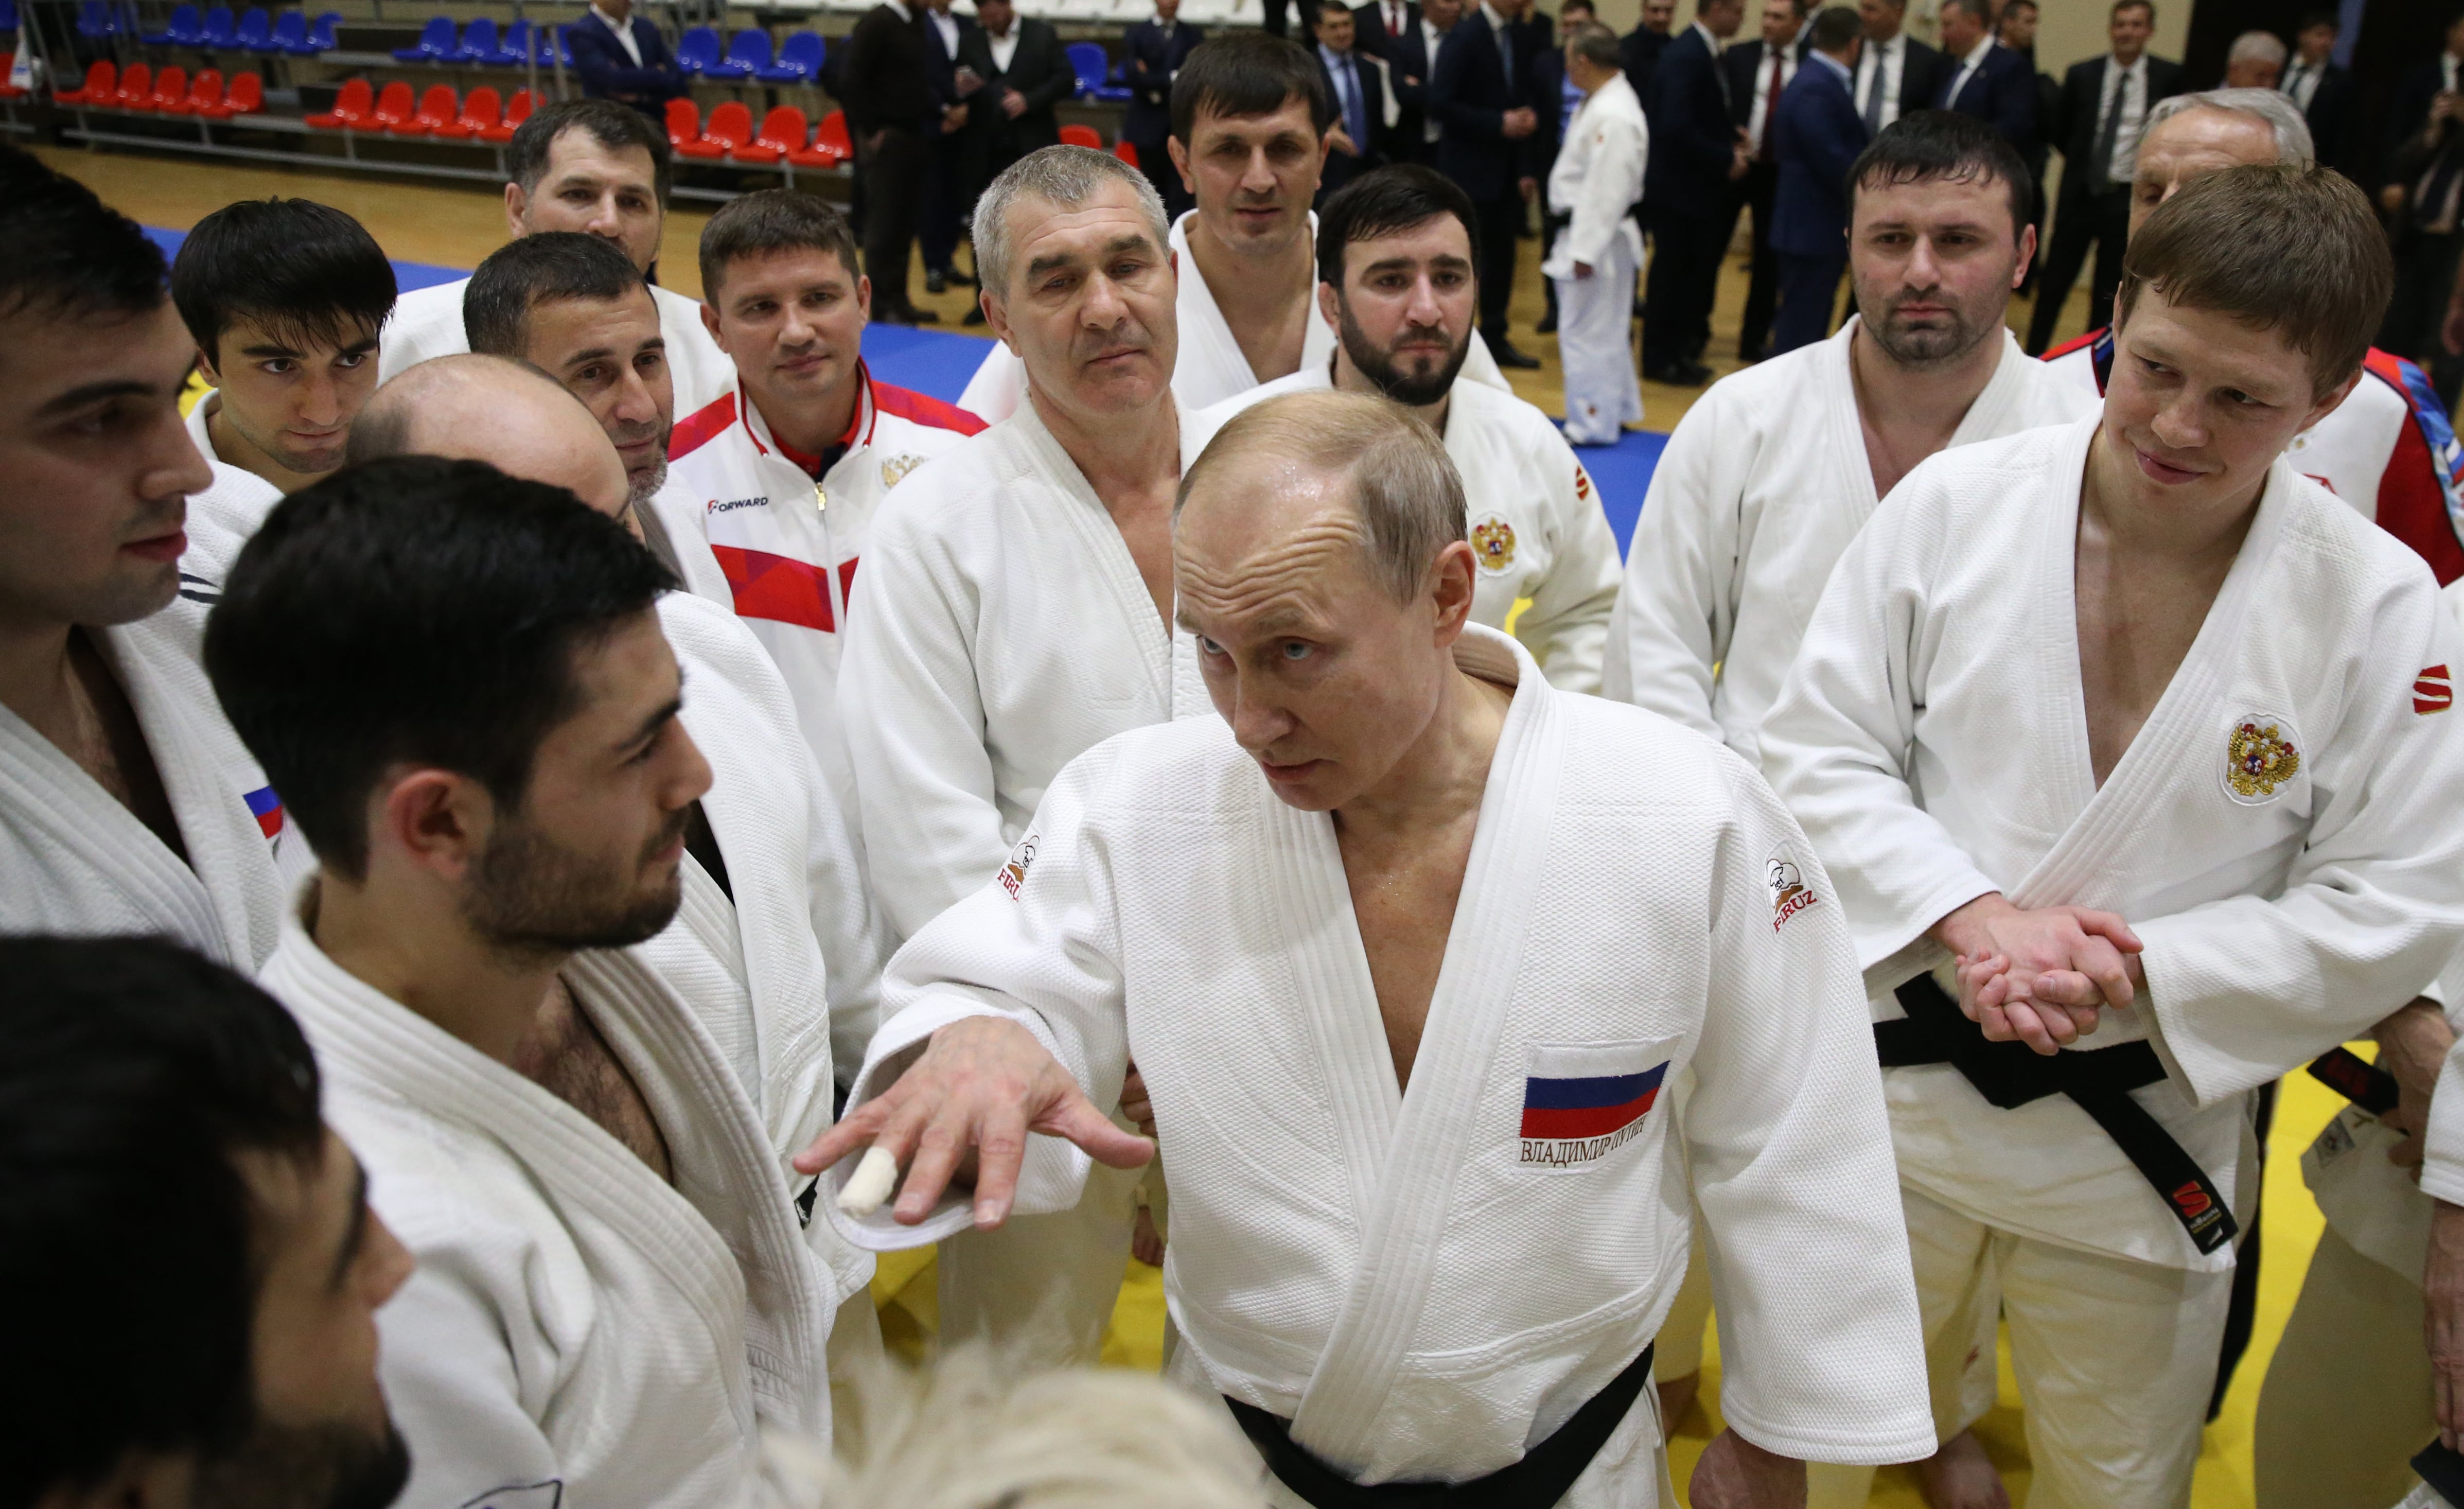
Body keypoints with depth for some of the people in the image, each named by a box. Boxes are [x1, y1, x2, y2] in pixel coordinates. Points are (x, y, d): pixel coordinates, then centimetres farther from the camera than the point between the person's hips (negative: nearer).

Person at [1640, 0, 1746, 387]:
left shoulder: (1703, 52, 10)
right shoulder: (1686, 56, -20)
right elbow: (1677, 127, -28)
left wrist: (1730, 147, 1)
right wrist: (1725, 159, -19)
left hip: (1695, 184, 9)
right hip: (1677, 186, -9)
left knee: (1694, 268, 15)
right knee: (1673, 271, 1)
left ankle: (1680, 352, 26)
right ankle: (1661, 359, 13)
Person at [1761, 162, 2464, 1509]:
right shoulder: (1954, 504, -12)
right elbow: (1817, 748, -9)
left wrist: (2133, 969, -19)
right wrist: (1972, 917, -22)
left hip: (2146, 1137, 0)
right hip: (1899, 1080, 1)